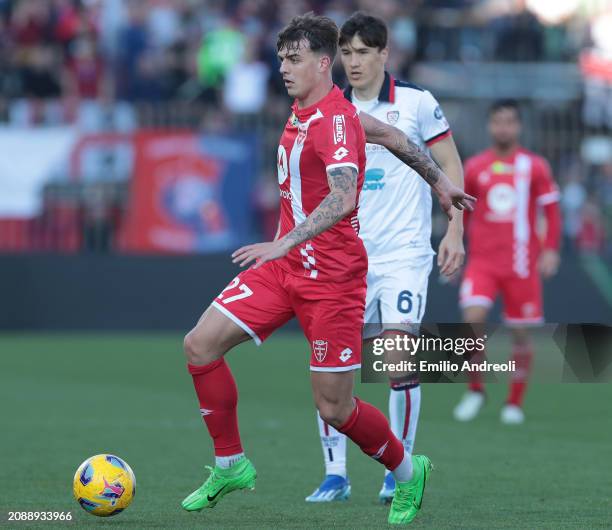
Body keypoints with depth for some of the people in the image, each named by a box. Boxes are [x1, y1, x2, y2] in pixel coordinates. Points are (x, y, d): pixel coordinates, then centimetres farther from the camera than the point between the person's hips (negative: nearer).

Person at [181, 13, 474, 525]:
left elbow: (342, 199, -34)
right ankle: (231, 465, 10)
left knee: (334, 409, -3)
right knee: (200, 345, -4)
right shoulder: (304, 111, 9)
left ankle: (407, 471, 24)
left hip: (331, 275, -9)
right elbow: (391, 135, 22)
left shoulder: (335, 120, -18)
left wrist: (283, 244, -43)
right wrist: (439, 181, 32)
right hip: (284, 265, 9)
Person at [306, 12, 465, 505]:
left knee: (399, 353, -14)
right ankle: (336, 473, 5)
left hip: (403, 252, -4)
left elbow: (450, 164, 2)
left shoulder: (416, 103, -2)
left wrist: (455, 230, -6)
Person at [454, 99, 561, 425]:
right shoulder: (474, 167, 6)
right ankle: (475, 390, 0)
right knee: (472, 320, -18)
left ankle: (515, 403, 16)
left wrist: (550, 250, -7)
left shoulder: (535, 166, 2)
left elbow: (552, 212, 4)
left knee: (521, 333, 2)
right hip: (481, 261, 1)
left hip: (521, 264, -1)